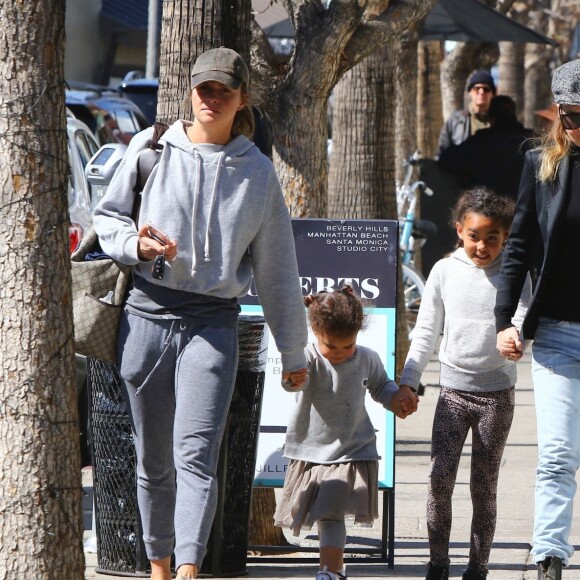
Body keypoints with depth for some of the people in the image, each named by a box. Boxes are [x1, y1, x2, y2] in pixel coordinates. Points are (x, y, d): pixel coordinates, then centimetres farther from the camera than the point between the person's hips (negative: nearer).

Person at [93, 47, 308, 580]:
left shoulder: (258, 172, 9)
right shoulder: (151, 149, 7)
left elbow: (277, 270, 14)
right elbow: (107, 217, 14)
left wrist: (294, 351, 17)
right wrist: (137, 244, -9)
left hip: (213, 322, -1)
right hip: (147, 315, 1)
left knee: (196, 455, -16)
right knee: (153, 461, 7)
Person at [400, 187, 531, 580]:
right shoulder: (445, 271, 4)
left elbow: (522, 317, -12)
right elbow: (426, 331, 8)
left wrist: (515, 340, -36)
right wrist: (408, 381, 2)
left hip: (497, 392, -1)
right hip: (454, 389, 1)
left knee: (485, 485, 5)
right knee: (440, 477, -8)